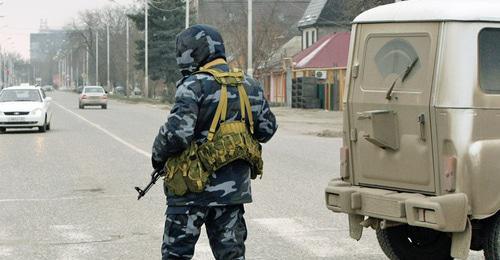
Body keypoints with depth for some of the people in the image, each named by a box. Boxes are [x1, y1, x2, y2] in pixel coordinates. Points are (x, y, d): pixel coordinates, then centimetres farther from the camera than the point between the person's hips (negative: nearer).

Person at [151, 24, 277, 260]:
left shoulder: (194, 86, -14)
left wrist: (158, 155, -5)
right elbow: (267, 129, 16)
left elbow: (177, 132, -23)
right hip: (234, 188, 6)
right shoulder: (250, 86, 8)